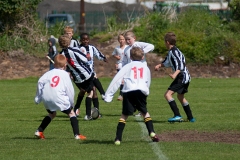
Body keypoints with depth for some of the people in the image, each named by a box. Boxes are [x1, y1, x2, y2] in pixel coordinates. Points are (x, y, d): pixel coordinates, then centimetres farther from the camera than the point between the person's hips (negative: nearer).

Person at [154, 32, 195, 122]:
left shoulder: (174, 52, -15)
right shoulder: (171, 52, 16)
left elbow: (180, 65, -26)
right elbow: (168, 62, 30)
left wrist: (175, 74, -40)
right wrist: (159, 65, 12)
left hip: (182, 77, -11)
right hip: (186, 77, 11)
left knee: (167, 94, -16)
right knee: (180, 97, 27)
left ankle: (177, 115, -25)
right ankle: (190, 118, 34)